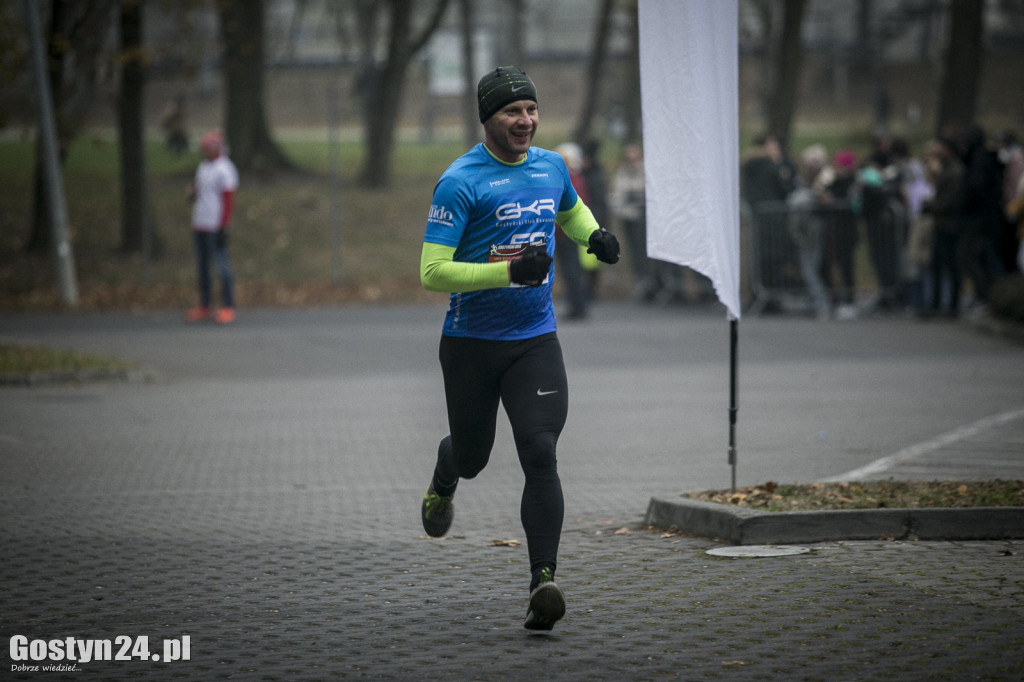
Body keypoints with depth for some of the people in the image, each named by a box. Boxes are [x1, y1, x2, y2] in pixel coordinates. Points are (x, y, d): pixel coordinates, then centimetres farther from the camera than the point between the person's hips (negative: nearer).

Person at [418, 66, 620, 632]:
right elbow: (432, 272, -19)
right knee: (472, 458, 14)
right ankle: (443, 482, 53)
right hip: (471, 343, -3)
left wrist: (595, 236, 7)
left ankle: (543, 582, -18)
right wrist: (509, 271, -28)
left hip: (535, 339, 3)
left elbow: (572, 211, 30)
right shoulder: (460, 182, -14)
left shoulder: (551, 167, 5)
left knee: (540, 457, -14)